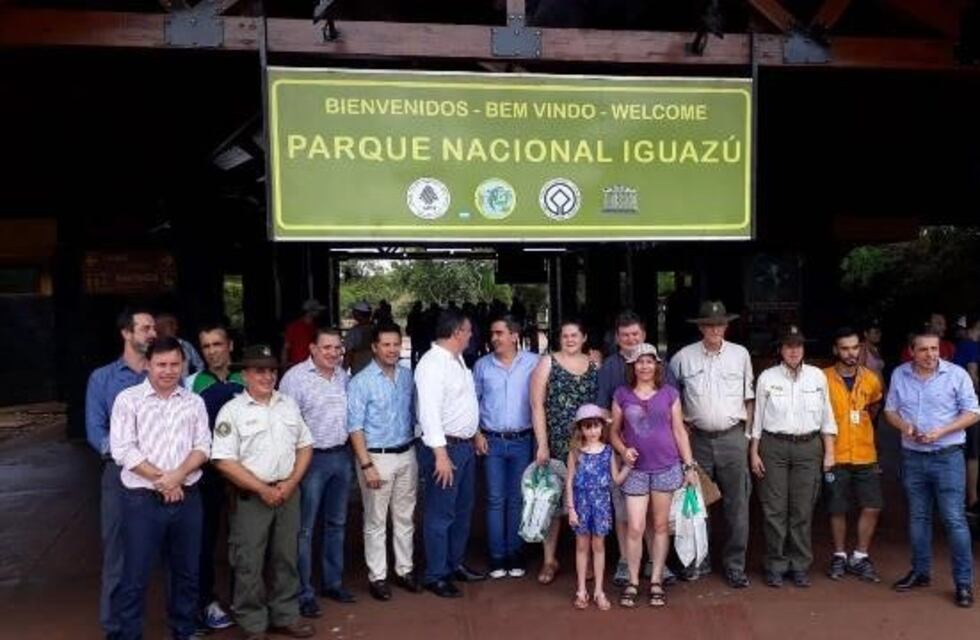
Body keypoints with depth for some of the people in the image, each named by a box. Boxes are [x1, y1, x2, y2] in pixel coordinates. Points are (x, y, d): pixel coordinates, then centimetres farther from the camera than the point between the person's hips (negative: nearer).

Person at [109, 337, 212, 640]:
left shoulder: (194, 402, 8)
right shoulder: (128, 399, -3)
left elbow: (203, 447, 2)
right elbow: (122, 450, -10)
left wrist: (177, 475, -15)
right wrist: (161, 479, -13)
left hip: (187, 498, 4)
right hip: (143, 500, -4)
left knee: (187, 572, 14)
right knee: (136, 576, 2)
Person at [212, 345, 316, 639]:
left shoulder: (289, 404, 8)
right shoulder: (232, 411, -8)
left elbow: (305, 445, 11)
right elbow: (224, 461, -13)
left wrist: (291, 483, -4)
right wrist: (262, 489, -14)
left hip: (288, 492, 5)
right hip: (251, 496, -4)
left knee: (285, 558, 13)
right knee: (249, 564, 2)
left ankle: (285, 616, 27)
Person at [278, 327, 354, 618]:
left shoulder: (344, 376, 7)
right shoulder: (295, 377, -13)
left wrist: (351, 450, 12)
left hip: (341, 456, 7)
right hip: (311, 458, -6)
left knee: (336, 524, 17)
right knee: (305, 529, 2)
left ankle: (333, 582, 31)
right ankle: (303, 593, 13)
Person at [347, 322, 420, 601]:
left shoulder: (407, 375, 4)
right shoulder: (361, 382, -10)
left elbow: (415, 413, 10)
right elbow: (355, 427, -11)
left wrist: (416, 449, 4)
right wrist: (366, 465, -16)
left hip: (407, 454, 5)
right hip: (377, 457, -5)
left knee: (405, 517, 14)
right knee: (376, 521, 4)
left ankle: (405, 569, 26)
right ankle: (377, 576, 14)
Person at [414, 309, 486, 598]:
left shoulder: (457, 359, 10)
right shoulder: (432, 364, -20)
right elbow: (430, 411, -25)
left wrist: (476, 433, 21)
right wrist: (441, 454, -27)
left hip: (465, 445, 10)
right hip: (445, 447, -10)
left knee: (463, 509, 19)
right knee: (440, 514, 0)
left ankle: (455, 563, 34)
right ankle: (435, 576, 13)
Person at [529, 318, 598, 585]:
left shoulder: (595, 367, 9)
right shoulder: (547, 363, 1)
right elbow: (537, 406, -4)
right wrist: (542, 444, -10)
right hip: (555, 445, -2)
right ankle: (550, 560, 15)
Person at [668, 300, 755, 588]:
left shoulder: (740, 354, 5)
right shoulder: (683, 357, 1)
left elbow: (749, 398, 11)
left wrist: (747, 433, 6)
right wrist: (681, 424, 5)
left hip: (732, 438, 0)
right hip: (699, 438, 0)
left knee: (737, 504, 1)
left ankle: (735, 565, 11)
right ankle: (699, 560, 21)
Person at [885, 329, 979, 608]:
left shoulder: (956, 375, -7)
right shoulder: (899, 375, 3)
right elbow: (890, 410, 10)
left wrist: (942, 431, -17)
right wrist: (903, 426, -11)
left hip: (947, 457, -4)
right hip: (912, 457, 4)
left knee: (954, 519, -5)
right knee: (918, 517, 14)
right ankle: (920, 571, 28)